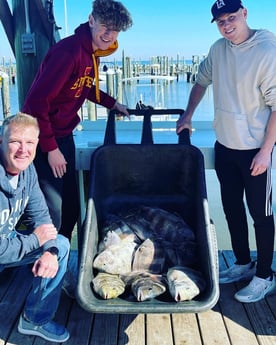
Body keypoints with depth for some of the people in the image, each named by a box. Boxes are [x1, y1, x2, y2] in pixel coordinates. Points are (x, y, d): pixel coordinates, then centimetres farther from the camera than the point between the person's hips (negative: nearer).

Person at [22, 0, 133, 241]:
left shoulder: (93, 53, 5)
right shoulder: (69, 51, -23)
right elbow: (37, 101, -25)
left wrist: (112, 104, 22)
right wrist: (51, 148, -21)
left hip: (64, 136, 9)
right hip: (43, 140, -9)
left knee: (71, 207, 15)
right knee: (52, 211, -5)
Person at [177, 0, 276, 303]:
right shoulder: (218, 49, 2)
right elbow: (201, 82, 19)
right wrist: (187, 116, 17)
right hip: (224, 145, 6)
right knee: (232, 207, 16)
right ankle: (243, 264, 35)